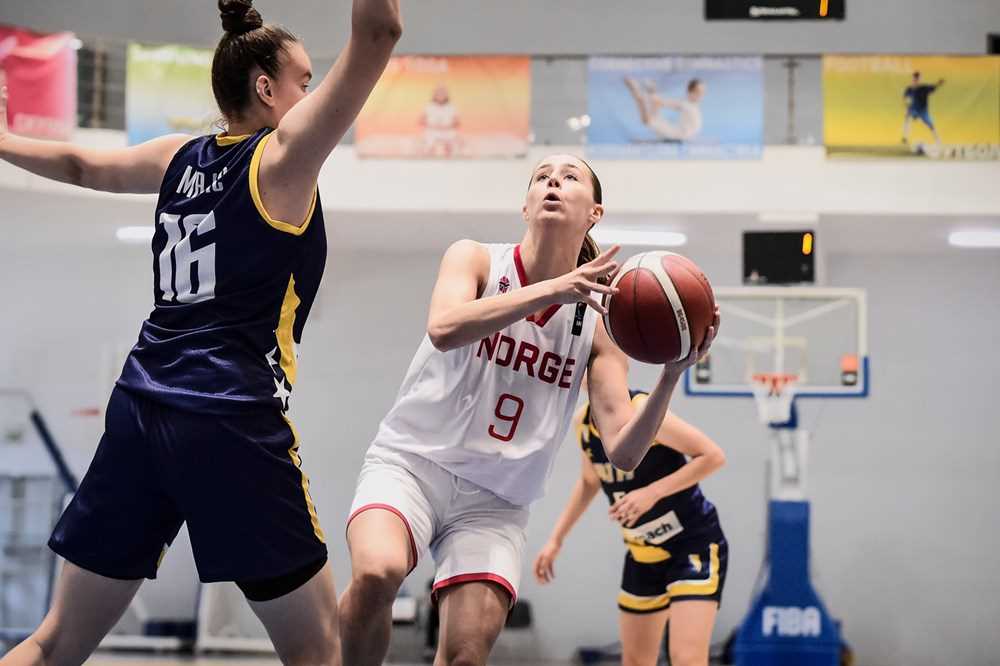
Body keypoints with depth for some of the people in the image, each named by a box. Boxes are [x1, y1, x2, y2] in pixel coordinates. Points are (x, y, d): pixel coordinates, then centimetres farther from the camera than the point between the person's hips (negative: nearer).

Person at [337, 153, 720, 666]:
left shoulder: (599, 321, 2)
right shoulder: (475, 259, -2)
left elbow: (623, 452, -7)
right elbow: (444, 328, -27)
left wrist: (671, 375, -23)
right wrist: (553, 288, -33)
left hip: (494, 502, 3)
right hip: (411, 463, -3)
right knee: (376, 573, -32)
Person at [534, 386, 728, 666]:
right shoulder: (583, 422, 0)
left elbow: (713, 455, -24)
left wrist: (652, 492, -29)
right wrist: (556, 538, 16)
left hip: (694, 543, -8)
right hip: (642, 553, 8)